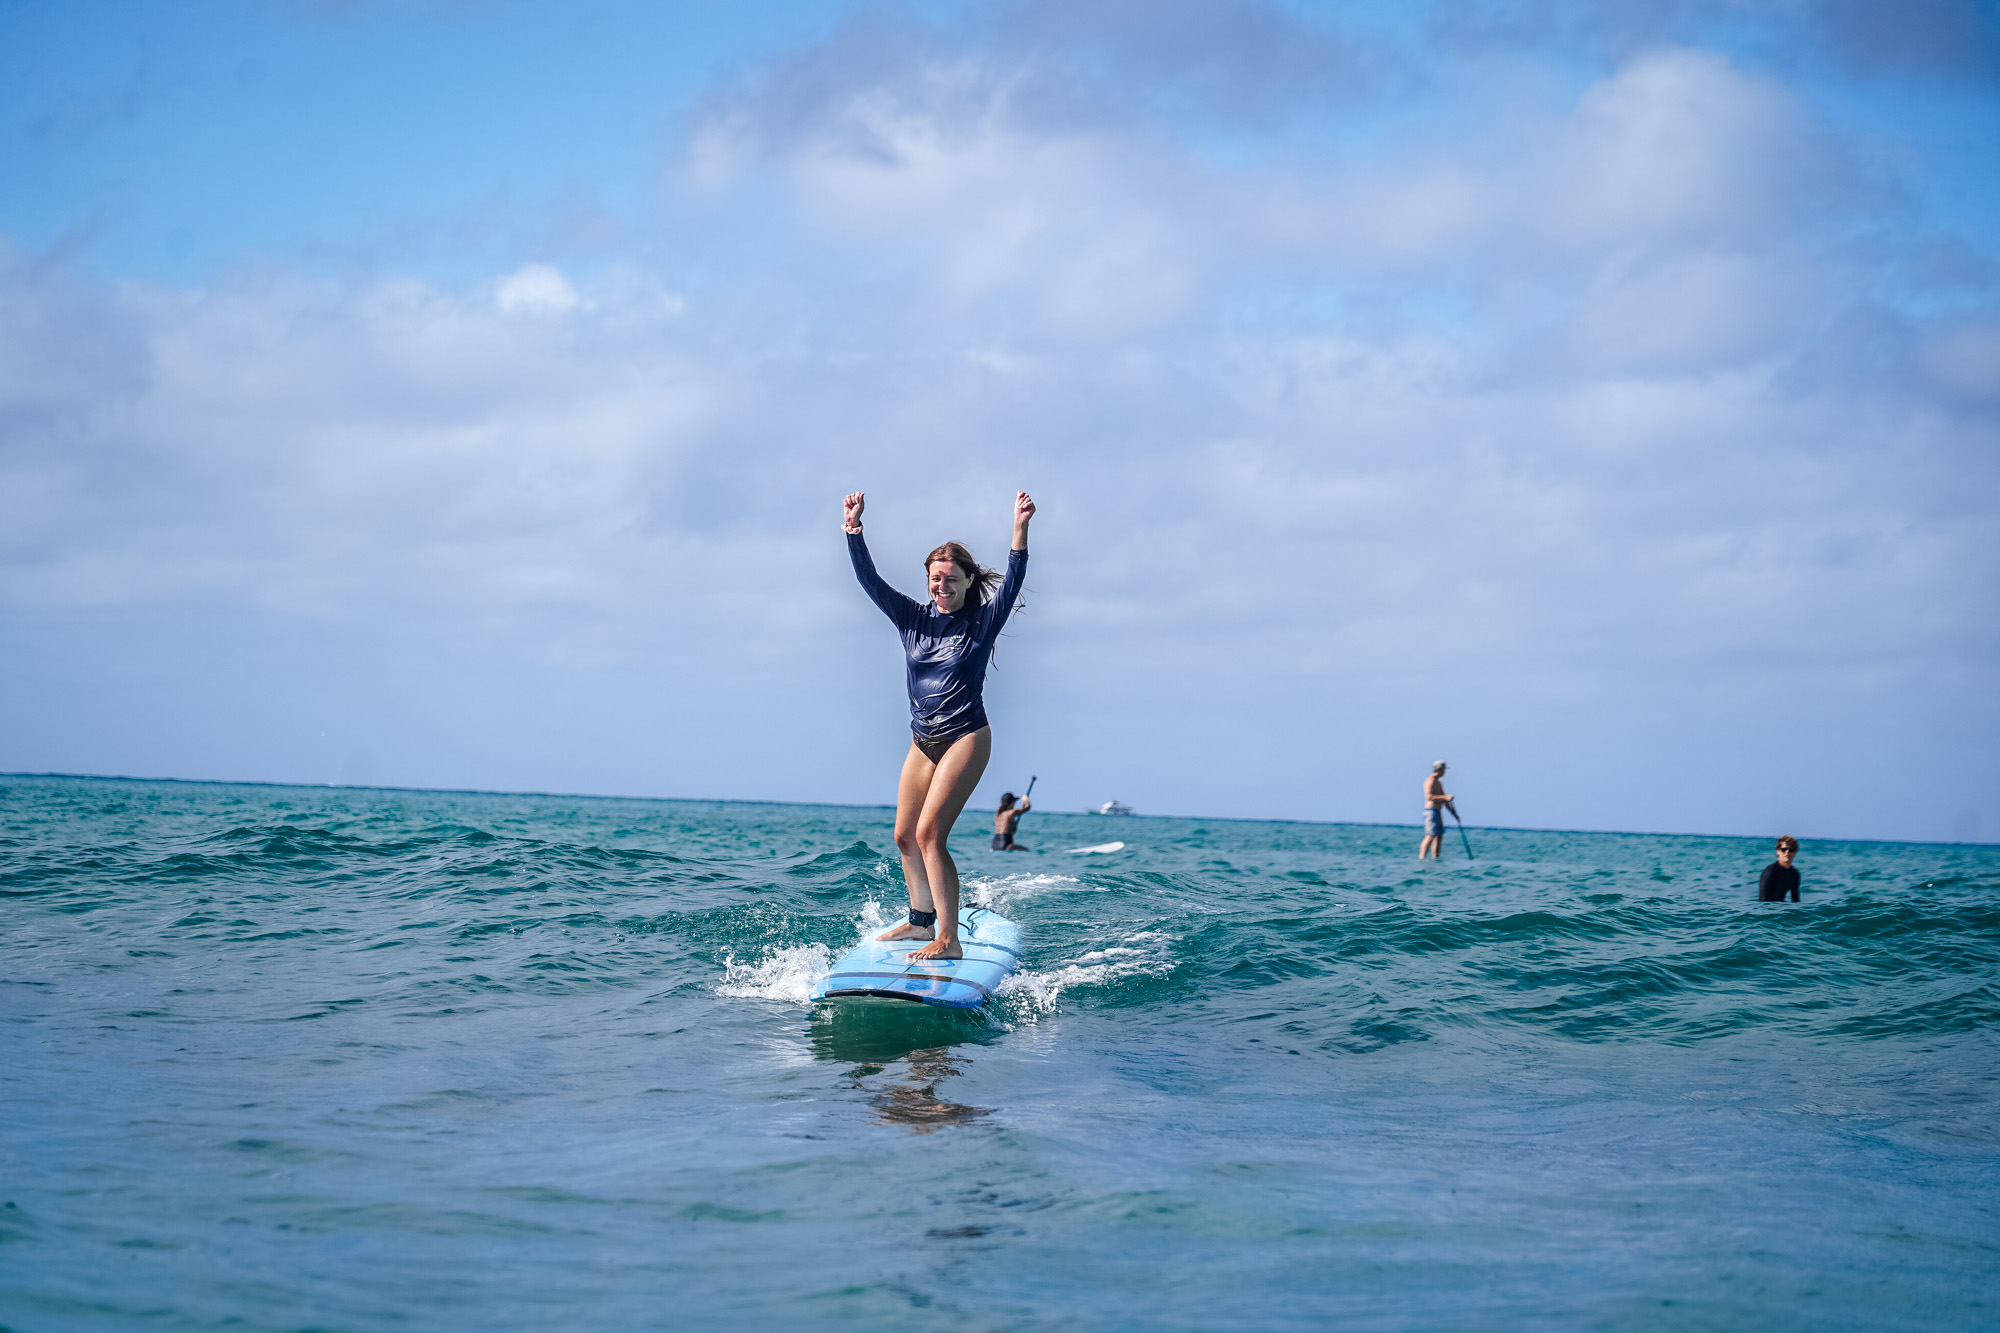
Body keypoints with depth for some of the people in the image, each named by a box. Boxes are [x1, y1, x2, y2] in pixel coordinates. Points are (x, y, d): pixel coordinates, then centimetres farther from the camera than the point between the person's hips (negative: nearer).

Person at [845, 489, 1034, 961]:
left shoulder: (983, 621, -5)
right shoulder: (913, 619, 5)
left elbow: (1013, 581, -20)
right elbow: (870, 581, -4)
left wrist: (1020, 529, -33)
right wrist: (853, 529, -17)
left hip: (967, 737, -6)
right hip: (923, 741, 6)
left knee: (929, 833, -17)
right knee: (905, 837, 12)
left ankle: (949, 940, -16)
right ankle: (921, 921, 31)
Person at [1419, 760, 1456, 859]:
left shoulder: (1438, 783, 21)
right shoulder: (1430, 781, -10)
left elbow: (1443, 800, 26)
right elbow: (1429, 796, -22)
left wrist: (1453, 813, 23)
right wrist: (1445, 797, -24)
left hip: (1437, 813, 10)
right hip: (1431, 812, -10)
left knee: (1439, 837, 7)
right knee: (1430, 836, -15)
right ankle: (1421, 858, -19)